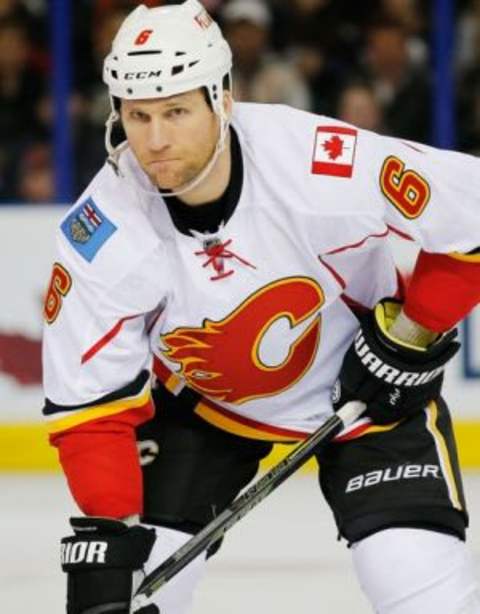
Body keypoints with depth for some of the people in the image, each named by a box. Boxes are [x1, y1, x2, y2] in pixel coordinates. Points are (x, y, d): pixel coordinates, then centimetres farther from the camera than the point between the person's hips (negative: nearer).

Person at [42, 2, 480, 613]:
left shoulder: (327, 164, -34)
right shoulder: (102, 234, -26)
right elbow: (88, 398, -19)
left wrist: (412, 332, -16)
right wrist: (103, 536, -26)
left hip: (363, 378, -2)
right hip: (203, 396, 2)